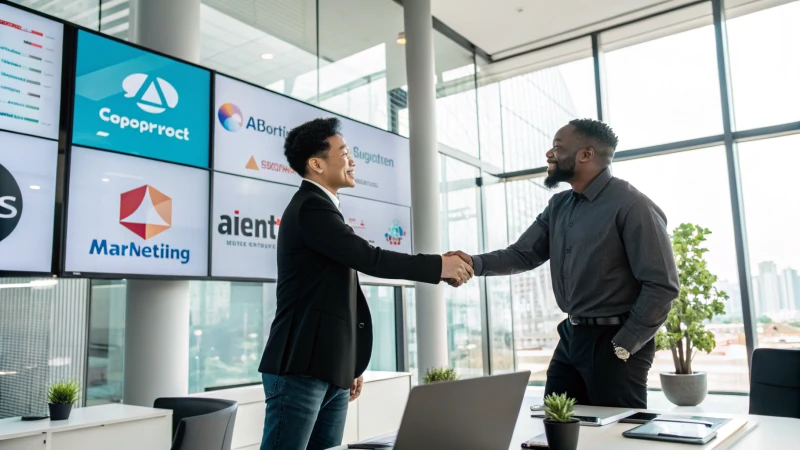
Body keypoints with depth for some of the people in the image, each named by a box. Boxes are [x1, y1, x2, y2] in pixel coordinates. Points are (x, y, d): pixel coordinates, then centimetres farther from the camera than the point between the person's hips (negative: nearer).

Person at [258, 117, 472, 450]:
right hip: (301, 368, -9)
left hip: (330, 369, 9)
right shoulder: (310, 206, -11)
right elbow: (369, 258, -20)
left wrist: (349, 364, 21)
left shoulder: (320, 208, 19)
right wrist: (439, 266, -11)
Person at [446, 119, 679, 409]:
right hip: (570, 337, 7)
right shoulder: (559, 206, 9)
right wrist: (475, 263, -15)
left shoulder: (630, 205, -15)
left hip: (612, 340, -7)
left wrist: (623, 348, -15)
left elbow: (662, 285, -17)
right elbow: (524, 254, 3)